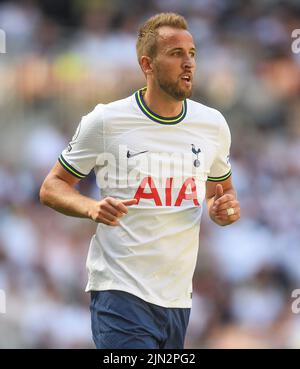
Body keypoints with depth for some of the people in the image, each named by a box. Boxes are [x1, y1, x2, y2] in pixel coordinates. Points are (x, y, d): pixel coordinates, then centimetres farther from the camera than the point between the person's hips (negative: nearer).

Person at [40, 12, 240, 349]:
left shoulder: (213, 124, 9)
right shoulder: (104, 122, -4)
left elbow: (222, 188, 24)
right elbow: (51, 187, 4)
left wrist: (224, 208, 0)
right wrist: (91, 207, -17)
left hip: (179, 296, 5)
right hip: (119, 292, -5)